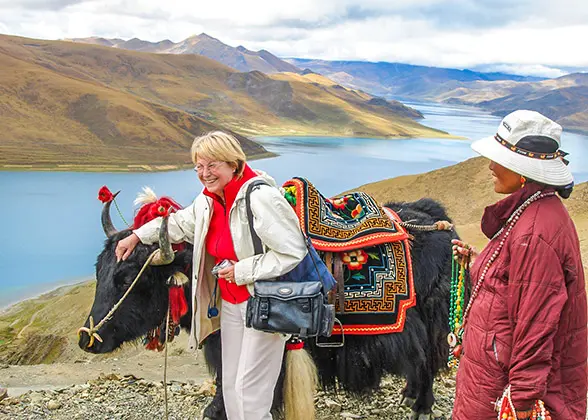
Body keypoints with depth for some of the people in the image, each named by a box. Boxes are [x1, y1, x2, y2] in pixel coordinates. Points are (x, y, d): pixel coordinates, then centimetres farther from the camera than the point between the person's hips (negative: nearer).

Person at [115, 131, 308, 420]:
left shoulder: (261, 198, -23)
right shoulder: (208, 201, 5)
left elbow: (293, 251, -24)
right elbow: (180, 223, 26)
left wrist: (243, 270, -22)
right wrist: (138, 236, 26)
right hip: (230, 302, 9)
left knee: (249, 389, -5)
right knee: (231, 385, 16)